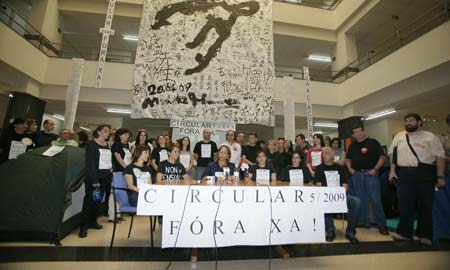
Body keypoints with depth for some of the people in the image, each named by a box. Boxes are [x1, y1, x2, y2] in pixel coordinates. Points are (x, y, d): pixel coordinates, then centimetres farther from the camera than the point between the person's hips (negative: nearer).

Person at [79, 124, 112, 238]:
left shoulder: (108, 145, 11)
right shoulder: (91, 144, -6)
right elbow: (89, 162, -13)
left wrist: (110, 173, 6)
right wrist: (93, 179, -17)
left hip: (105, 177, 5)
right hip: (93, 177, -5)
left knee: (98, 199, 11)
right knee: (89, 199, -2)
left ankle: (92, 221, 24)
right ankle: (83, 226, 8)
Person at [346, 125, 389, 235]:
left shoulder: (373, 142, 0)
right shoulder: (352, 145, 13)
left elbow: (382, 157, -5)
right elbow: (348, 159, 23)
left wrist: (375, 169, -13)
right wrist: (350, 169, 7)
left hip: (370, 173, -4)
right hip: (356, 175, 5)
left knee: (376, 200, -5)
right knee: (360, 200, 10)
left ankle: (381, 224, 9)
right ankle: (364, 222, 22)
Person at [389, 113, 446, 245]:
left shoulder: (430, 137, 2)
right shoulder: (399, 136, 11)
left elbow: (440, 157, -1)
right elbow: (392, 154, 14)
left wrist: (440, 177, -7)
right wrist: (392, 170, 6)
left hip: (425, 174, -2)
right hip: (404, 174, 2)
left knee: (425, 205, 6)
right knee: (404, 204, 4)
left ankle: (425, 235, 20)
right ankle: (404, 232, 14)